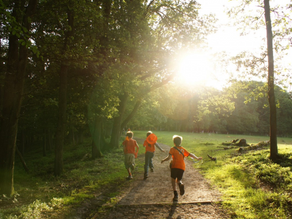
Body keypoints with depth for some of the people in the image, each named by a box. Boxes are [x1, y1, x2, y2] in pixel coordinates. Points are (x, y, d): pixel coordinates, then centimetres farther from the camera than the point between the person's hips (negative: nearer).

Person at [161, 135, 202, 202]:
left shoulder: (173, 149, 3)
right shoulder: (183, 149, 15)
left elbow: (169, 157, -8)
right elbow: (190, 154, 18)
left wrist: (163, 160, 8)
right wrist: (197, 158, 31)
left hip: (175, 166, -3)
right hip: (182, 167, 4)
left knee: (173, 179, 12)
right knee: (178, 179, 18)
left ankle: (175, 194, -3)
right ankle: (180, 184, -21)